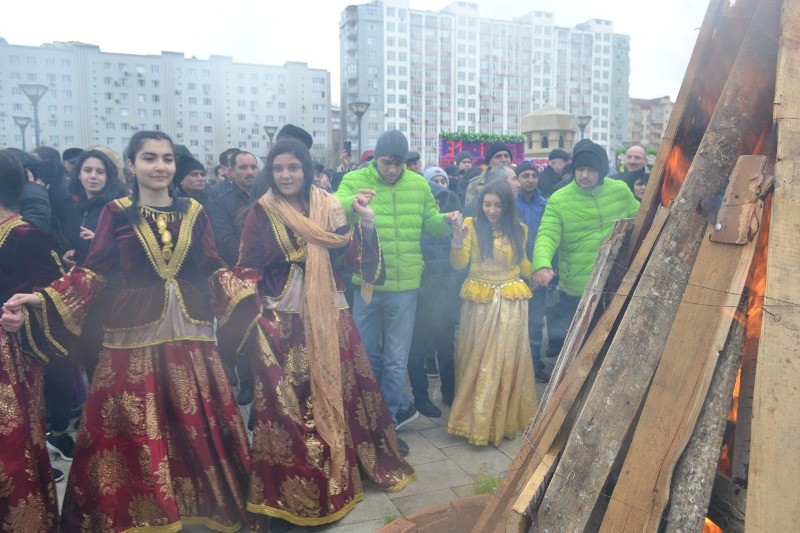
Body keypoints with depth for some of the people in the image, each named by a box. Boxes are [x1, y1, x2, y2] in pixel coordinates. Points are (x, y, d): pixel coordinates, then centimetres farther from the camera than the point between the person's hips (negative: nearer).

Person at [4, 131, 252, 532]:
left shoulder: (193, 212, 8)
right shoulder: (116, 212, 3)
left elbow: (213, 269, 9)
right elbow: (93, 272, 1)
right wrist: (42, 298, -9)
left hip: (189, 330, 2)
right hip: (134, 332, -1)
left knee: (197, 422, 7)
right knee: (133, 428, 4)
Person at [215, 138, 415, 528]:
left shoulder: (329, 208, 5)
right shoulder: (262, 212, -1)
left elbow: (353, 257, 1)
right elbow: (248, 267, -2)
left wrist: (366, 223, -11)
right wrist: (251, 313, -14)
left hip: (327, 315, 3)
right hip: (282, 319, -2)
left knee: (335, 389, 11)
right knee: (287, 400, 1)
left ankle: (340, 470, 33)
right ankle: (293, 485, 18)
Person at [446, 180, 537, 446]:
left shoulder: (519, 230, 3)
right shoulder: (471, 224, -4)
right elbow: (458, 264, -12)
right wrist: (458, 243, -30)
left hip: (511, 303, 1)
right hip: (479, 302, -1)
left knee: (507, 360, 7)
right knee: (477, 361, 8)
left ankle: (506, 417, 23)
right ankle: (476, 419, 23)